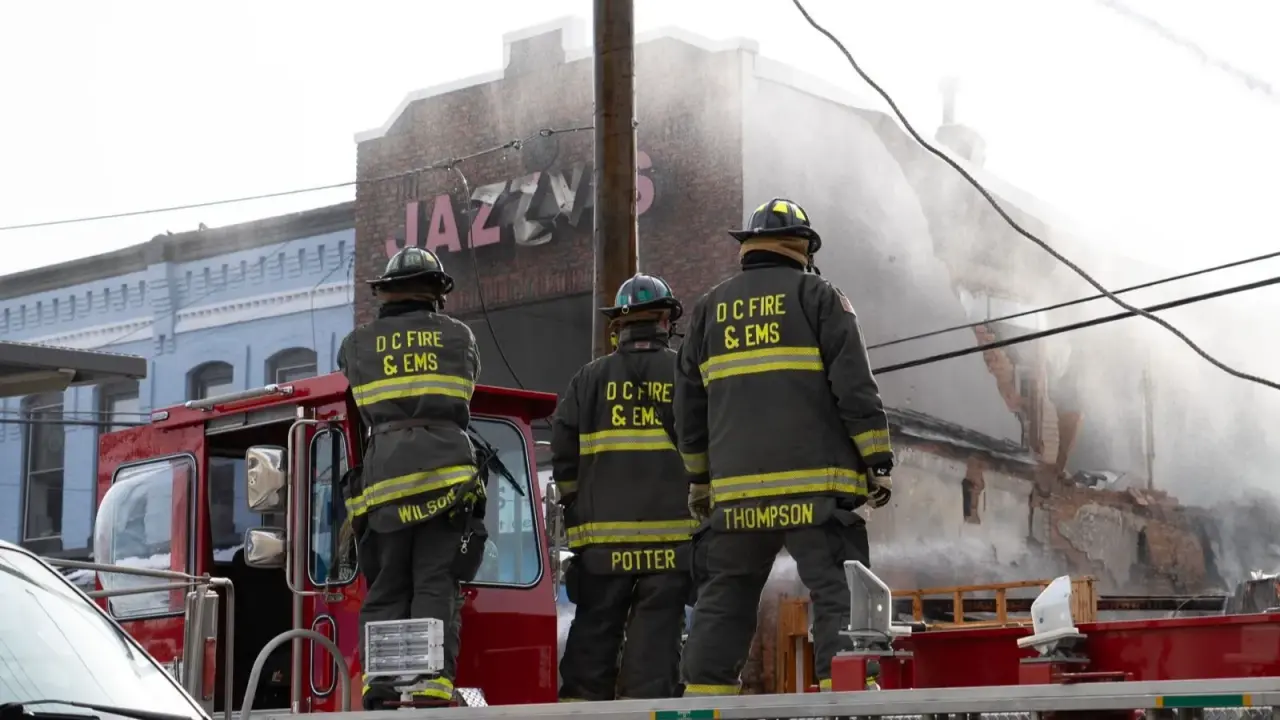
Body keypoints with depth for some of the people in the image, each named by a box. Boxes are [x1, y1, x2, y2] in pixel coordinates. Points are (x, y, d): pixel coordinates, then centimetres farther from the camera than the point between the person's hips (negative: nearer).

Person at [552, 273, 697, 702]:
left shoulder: (590, 379, 6)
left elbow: (564, 455, 5)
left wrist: (578, 513, 16)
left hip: (604, 534, 1)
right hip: (672, 534, -1)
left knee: (594, 634, 6)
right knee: (656, 634, -1)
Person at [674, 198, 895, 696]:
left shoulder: (710, 308, 15)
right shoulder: (816, 296, 2)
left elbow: (689, 406, 19)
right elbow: (855, 387, -5)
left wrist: (700, 478, 26)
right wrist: (878, 462, -2)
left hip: (737, 493, 4)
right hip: (813, 483, -4)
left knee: (724, 600, 11)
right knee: (839, 597, -7)